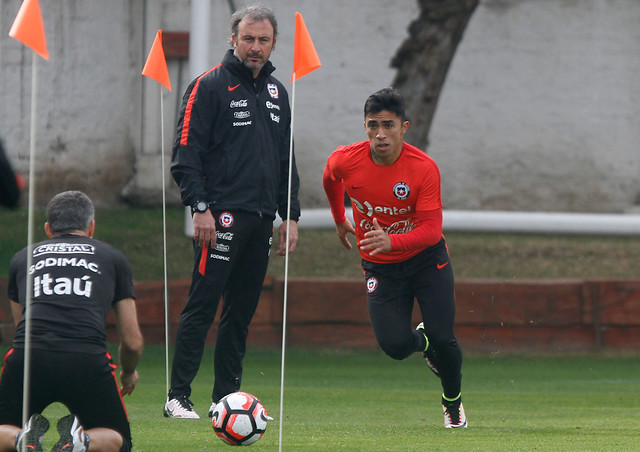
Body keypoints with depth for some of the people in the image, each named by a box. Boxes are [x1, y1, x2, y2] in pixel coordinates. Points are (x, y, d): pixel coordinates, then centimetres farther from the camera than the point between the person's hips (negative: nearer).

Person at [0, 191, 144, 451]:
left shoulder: (22, 258, 28)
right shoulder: (113, 258, 24)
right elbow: (132, 342, 25)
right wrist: (129, 373, 48)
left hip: (27, 359, 1)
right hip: (88, 360, -1)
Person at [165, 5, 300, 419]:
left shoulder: (277, 93, 17)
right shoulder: (210, 86, -3)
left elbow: (286, 160, 23)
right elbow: (187, 152, -8)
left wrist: (291, 215, 16)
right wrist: (200, 207, -16)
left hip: (261, 217, 7)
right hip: (221, 216, -7)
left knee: (242, 311, 7)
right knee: (202, 306, -10)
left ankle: (226, 396, 13)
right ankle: (178, 397, -9)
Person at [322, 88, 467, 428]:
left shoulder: (424, 168, -23)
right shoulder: (344, 161, -16)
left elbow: (431, 229, -26)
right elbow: (330, 180, 10)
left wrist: (392, 241, -44)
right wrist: (339, 219, 23)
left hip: (426, 258, -2)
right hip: (380, 268, 2)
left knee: (442, 339, -13)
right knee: (394, 345, -16)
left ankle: (453, 402, 19)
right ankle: (422, 342, 24)